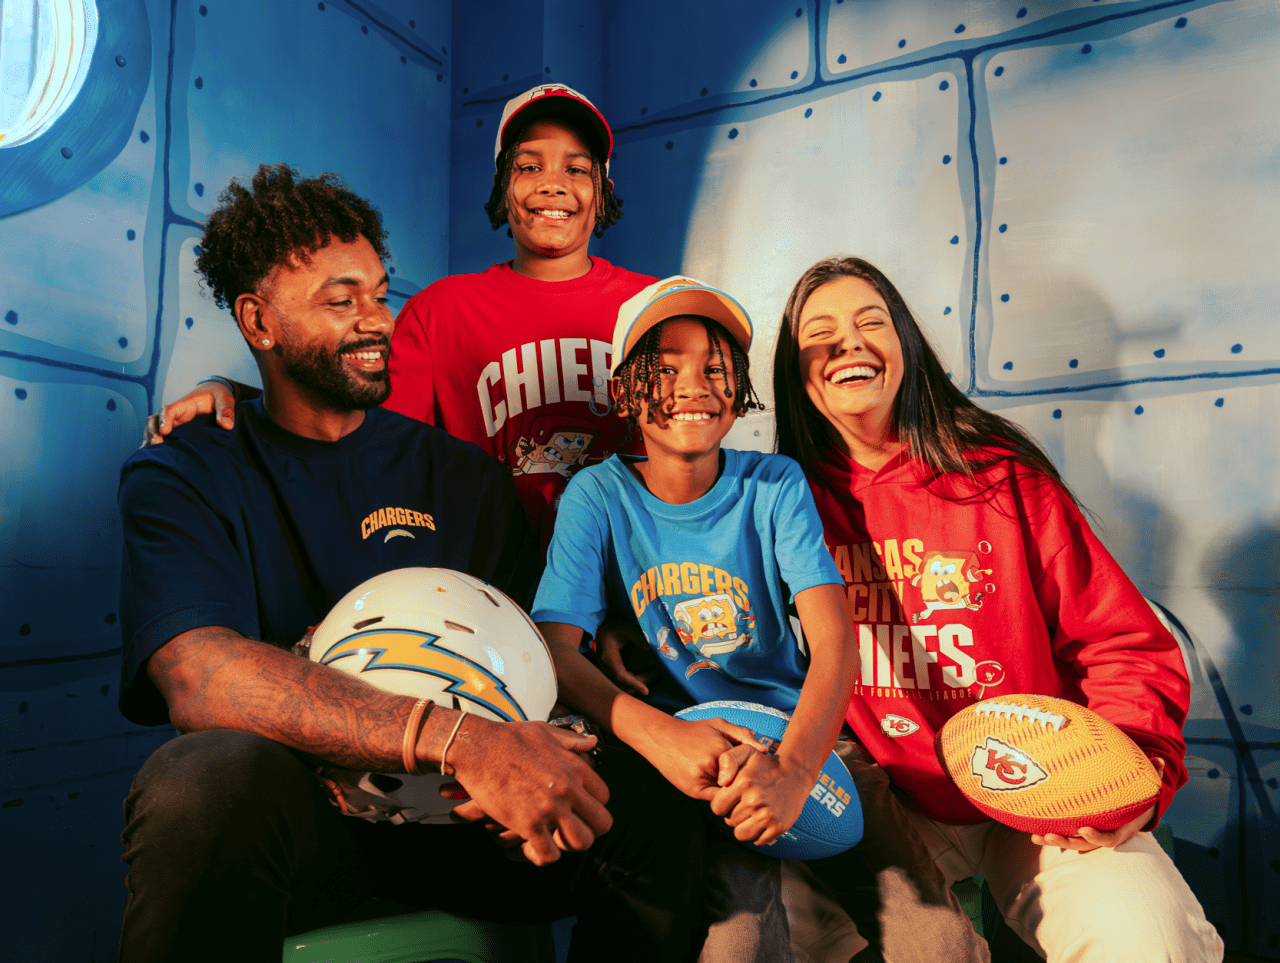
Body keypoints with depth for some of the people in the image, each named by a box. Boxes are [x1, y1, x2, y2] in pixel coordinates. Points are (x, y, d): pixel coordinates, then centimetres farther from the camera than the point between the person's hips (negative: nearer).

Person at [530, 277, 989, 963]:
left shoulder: (776, 484, -1)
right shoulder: (599, 496, -4)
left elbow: (835, 641, -12)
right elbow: (556, 650, -12)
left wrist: (794, 767, -31)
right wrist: (655, 733, -31)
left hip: (802, 747, 2)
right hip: (679, 765, -1)